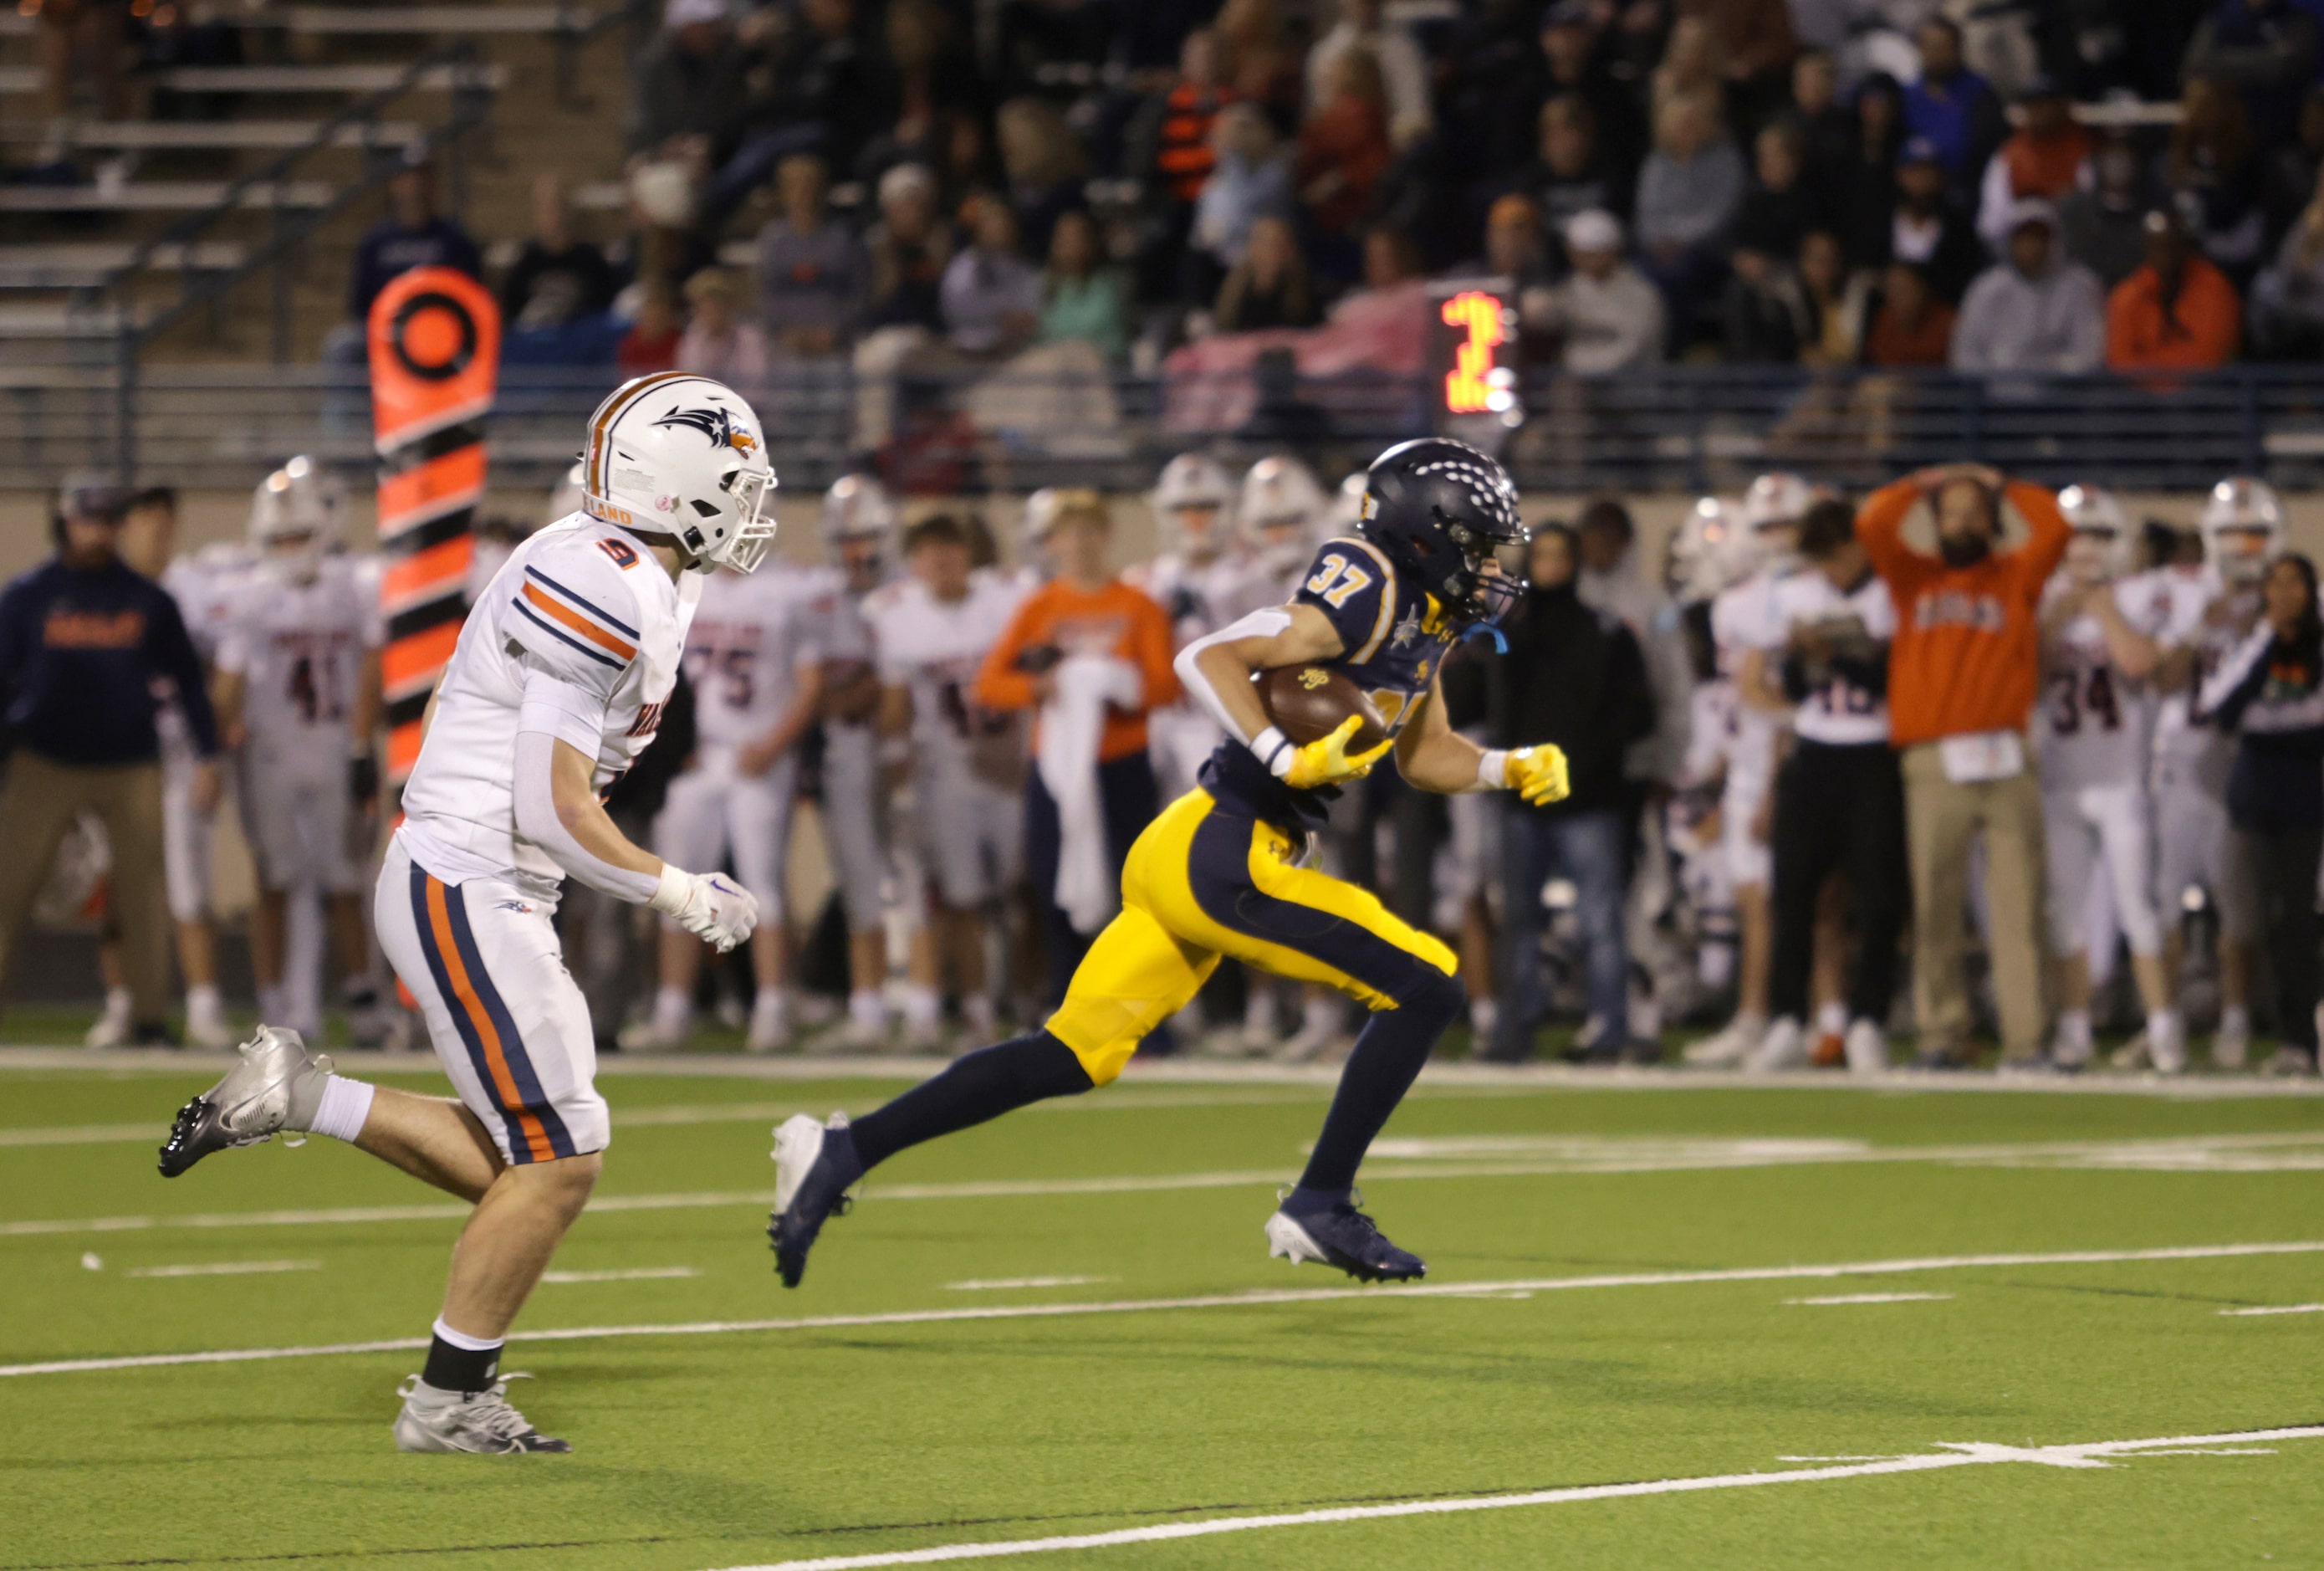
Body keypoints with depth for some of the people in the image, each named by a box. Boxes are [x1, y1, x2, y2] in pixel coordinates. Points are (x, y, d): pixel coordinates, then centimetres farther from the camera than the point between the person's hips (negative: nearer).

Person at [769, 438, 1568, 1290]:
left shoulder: (1421, 621, 17)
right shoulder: (1369, 591, -12)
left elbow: (1425, 757, 31)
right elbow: (1211, 658, -20)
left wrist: (1512, 769, 17)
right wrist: (1289, 757, -25)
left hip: (1188, 855, 9)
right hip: (1223, 858, -9)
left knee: (1076, 1055, 8)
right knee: (1425, 990, -6)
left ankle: (842, 1150, 7)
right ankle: (1319, 1206, 0)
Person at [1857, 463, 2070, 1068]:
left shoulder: (2017, 577, 13)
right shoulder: (1915, 576, 15)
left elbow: (2054, 529, -1)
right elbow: (1873, 524, 4)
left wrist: (2002, 485, 12)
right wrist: (1924, 485, 15)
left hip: (2006, 762, -1)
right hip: (1934, 765, 1)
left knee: (2018, 905, -4)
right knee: (1934, 908, 0)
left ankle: (2024, 1037, -5)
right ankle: (1941, 1031, 6)